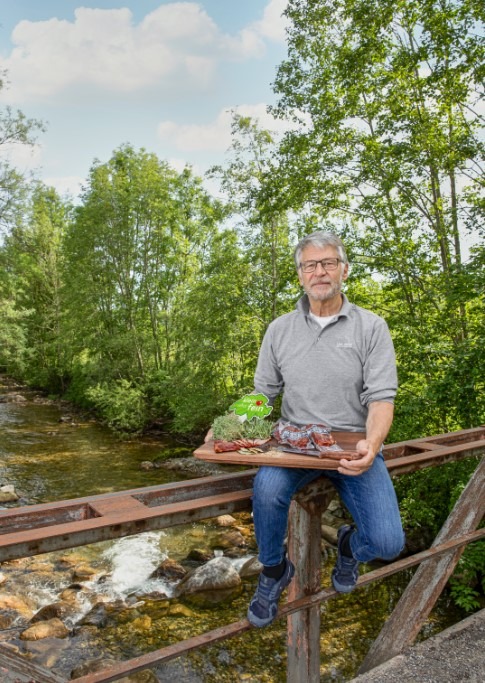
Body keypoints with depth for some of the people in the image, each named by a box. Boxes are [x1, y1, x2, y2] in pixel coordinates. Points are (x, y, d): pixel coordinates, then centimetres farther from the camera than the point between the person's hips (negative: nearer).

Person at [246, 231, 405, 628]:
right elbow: (262, 394, 9)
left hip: (354, 448, -1)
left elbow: (381, 398, -8)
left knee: (387, 544, -16)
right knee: (267, 488, -31)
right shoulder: (280, 330, 6)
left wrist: (372, 444, -28)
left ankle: (351, 547, 26)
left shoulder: (371, 327, -1)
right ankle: (275, 571, 3)